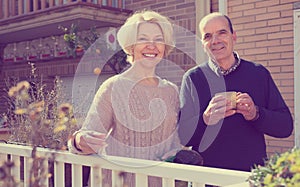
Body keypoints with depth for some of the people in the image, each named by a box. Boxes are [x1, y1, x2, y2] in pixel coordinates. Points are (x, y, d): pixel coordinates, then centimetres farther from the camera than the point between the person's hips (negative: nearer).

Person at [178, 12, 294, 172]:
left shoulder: (259, 73, 5)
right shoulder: (192, 78, 0)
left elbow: (286, 126, 3)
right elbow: (180, 136, -5)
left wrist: (255, 114, -14)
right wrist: (205, 119, -23)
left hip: (253, 171, 1)